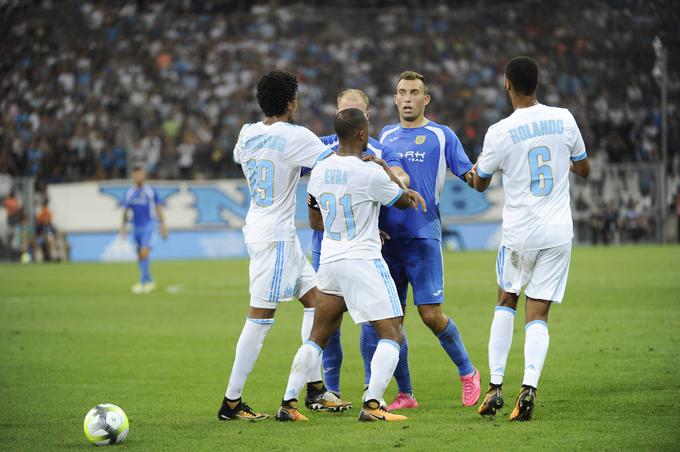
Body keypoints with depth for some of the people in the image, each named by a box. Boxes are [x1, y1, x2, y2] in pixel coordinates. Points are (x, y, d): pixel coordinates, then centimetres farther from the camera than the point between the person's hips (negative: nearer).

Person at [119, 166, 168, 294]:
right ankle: (149, 282, 22)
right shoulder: (129, 193, 7)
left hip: (149, 227, -5)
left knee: (144, 253, -18)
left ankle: (143, 282, -18)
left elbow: (158, 209, 2)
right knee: (140, 256, 8)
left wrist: (163, 227, 0)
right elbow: (125, 211, 14)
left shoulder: (151, 191, -2)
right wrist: (123, 227, 6)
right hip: (137, 228, 5)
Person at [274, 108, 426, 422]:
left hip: (329, 262, 7)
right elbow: (404, 201, 2)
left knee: (317, 337, 15)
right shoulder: (371, 174, -15)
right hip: (364, 261, -6)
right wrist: (384, 166, 17)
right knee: (392, 335, -2)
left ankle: (289, 402, 10)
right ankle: (372, 405, -16)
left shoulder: (319, 171, 4)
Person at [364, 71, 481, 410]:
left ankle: (467, 372, 12)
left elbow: (470, 176, -1)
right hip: (386, 238, 4)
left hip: (423, 237, -4)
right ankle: (405, 394, 12)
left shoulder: (441, 136, 3)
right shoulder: (386, 135, 16)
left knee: (431, 315, -11)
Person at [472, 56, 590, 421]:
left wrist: (478, 165, 29)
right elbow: (584, 169, 13)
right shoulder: (563, 119, -2)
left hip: (519, 235, -2)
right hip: (558, 233, 2)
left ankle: (495, 387, 11)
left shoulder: (499, 133, -10)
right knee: (537, 315, 3)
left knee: (505, 302, 19)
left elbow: (480, 183, 6)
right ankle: (529, 386, -17)